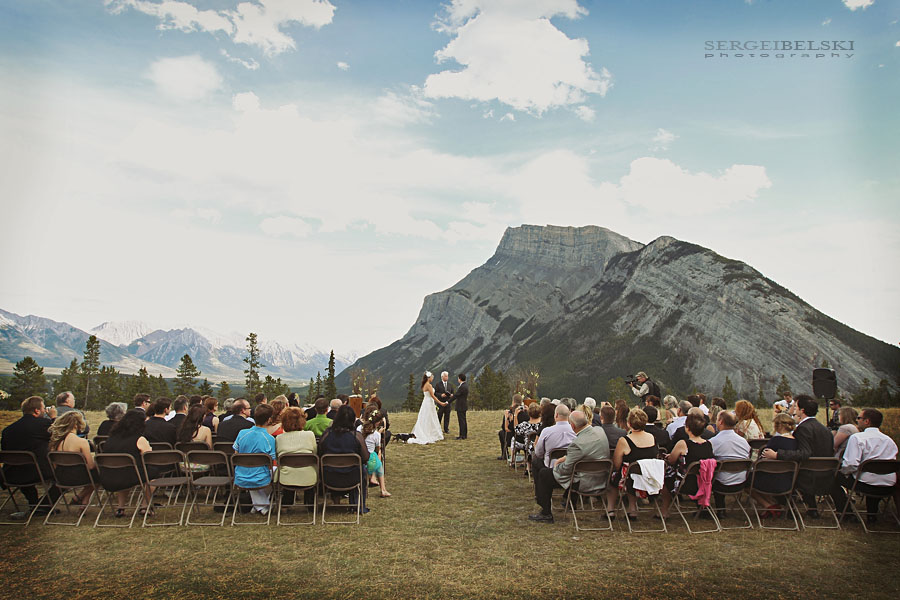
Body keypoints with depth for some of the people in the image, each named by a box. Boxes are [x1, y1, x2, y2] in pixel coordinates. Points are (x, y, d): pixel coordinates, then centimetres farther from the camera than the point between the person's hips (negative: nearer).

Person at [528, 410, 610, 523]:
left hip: (585, 484, -9)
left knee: (543, 474, 4)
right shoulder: (599, 430, -5)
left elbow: (565, 469, -18)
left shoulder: (578, 443, -30)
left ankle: (546, 514, 13)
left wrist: (556, 466, 4)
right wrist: (565, 458, 10)